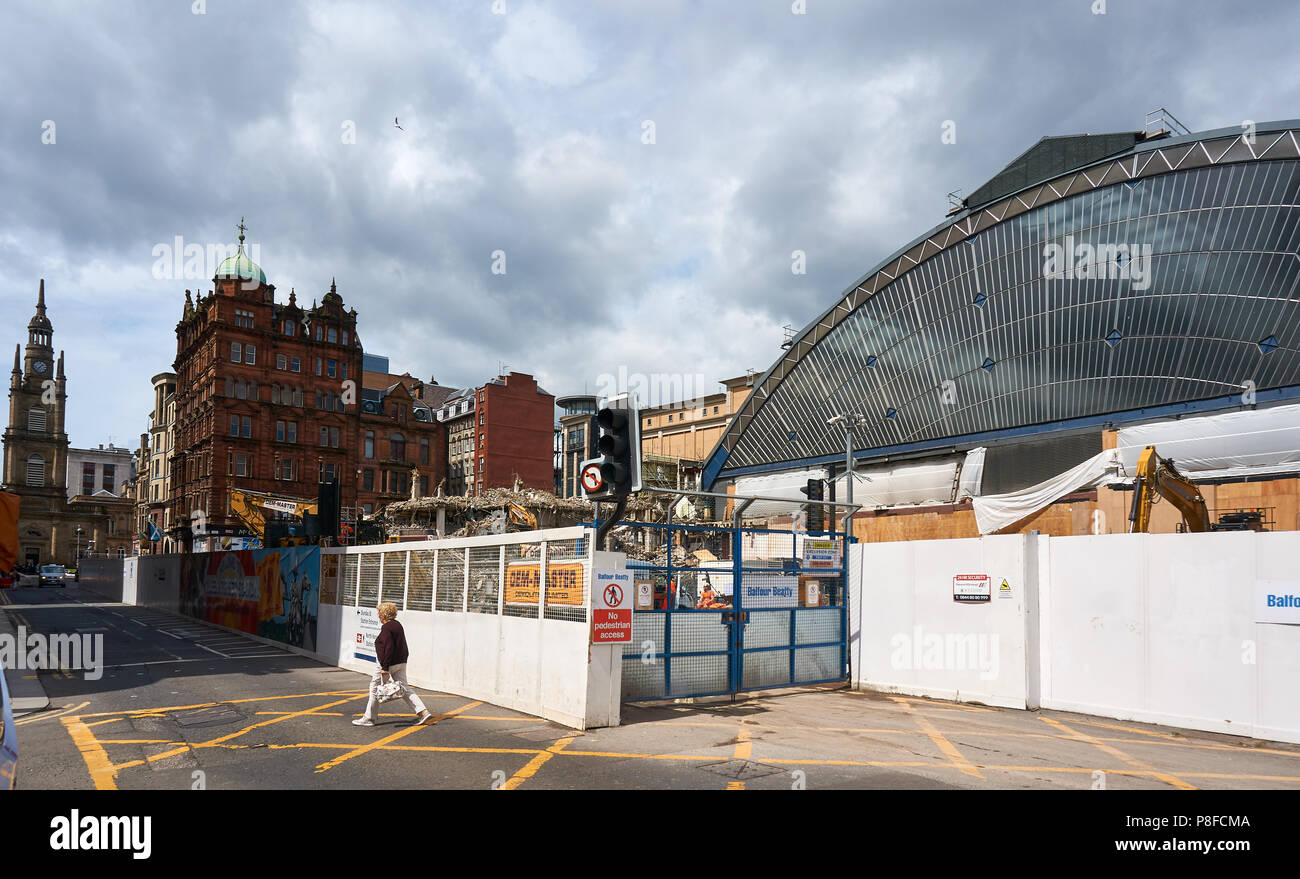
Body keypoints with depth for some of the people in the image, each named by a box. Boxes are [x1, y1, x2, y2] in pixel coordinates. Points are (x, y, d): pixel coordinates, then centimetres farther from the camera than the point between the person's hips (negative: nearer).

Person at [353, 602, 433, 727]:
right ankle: (424, 712, -1)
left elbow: (389, 648, -22)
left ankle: (369, 718, 15)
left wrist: (385, 667, -22)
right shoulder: (397, 624, 13)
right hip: (401, 662, 9)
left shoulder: (386, 628, -15)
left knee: (375, 688, 7)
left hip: (390, 663, -9)